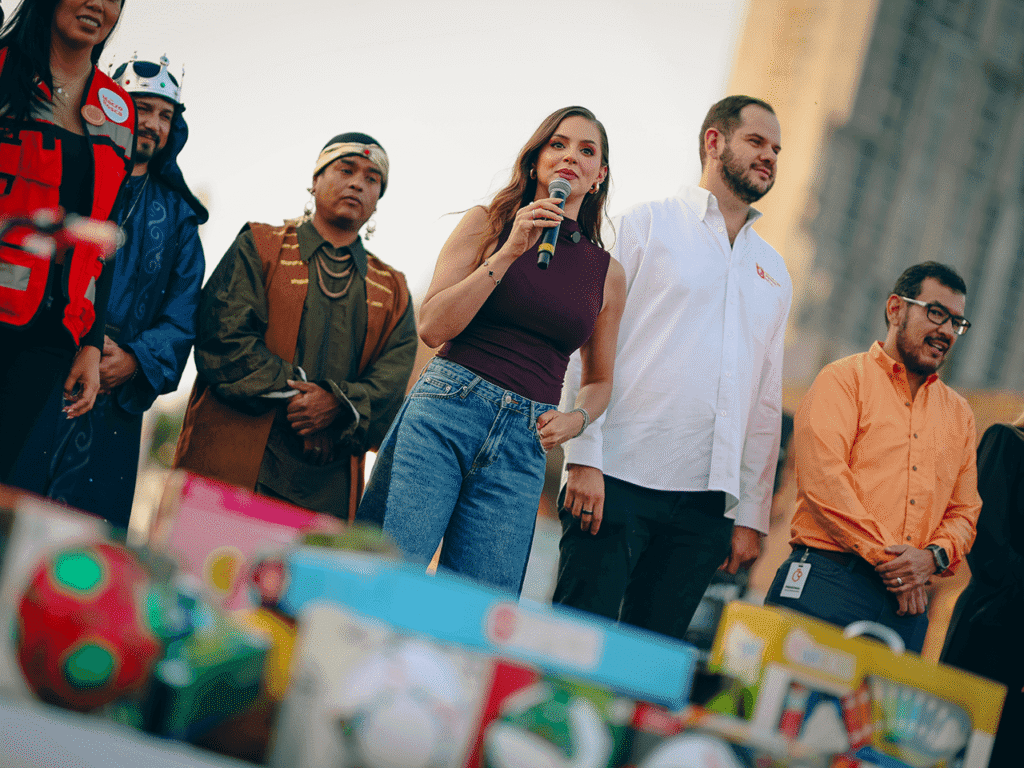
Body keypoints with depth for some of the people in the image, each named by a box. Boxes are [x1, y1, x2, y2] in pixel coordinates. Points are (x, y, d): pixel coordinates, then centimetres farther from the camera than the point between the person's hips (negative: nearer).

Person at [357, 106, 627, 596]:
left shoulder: (607, 274, 15)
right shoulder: (487, 224, 9)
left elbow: (599, 380, 26)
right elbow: (431, 327, -1)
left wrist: (575, 419, 3)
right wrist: (509, 251, -6)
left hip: (523, 445, 3)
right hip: (446, 409, -3)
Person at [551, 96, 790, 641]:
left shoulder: (774, 273, 21)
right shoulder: (648, 224, 6)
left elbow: (766, 402, 19)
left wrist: (751, 515, 12)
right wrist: (585, 457, -12)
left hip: (706, 501, 4)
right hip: (617, 479, -4)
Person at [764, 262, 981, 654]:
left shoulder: (959, 412, 22)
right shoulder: (844, 379, 4)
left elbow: (965, 510, 19)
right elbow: (823, 477, -9)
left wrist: (933, 556, -4)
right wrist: (887, 558, -11)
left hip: (906, 602, 5)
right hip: (827, 578, -5)